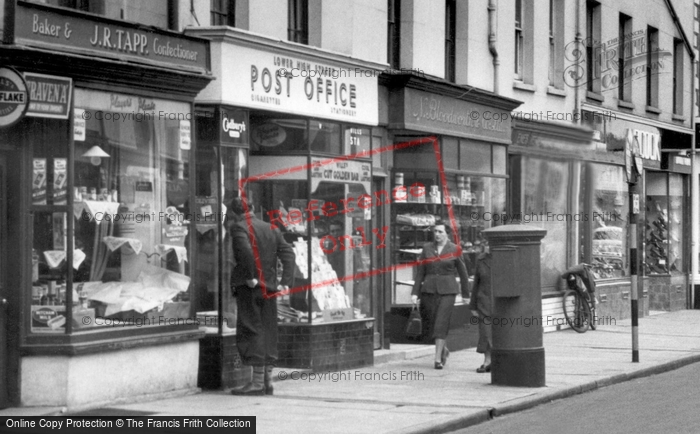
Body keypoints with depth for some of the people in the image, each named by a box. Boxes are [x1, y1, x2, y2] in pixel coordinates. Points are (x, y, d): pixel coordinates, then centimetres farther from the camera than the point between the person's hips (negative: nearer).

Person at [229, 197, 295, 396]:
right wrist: (286, 281, 3)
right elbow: (288, 253, 6)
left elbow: (246, 251, -24)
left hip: (249, 287, -6)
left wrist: (250, 277, -16)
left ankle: (258, 382, -8)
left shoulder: (239, 228, -6)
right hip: (269, 287, 6)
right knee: (268, 331, 10)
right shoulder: (272, 229, 13)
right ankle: (267, 379, 11)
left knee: (251, 331, -5)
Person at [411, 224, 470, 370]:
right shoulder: (427, 248, 6)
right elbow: (420, 272, 7)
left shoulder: (454, 250, -1)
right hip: (429, 290, 3)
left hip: (447, 291, -3)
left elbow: (462, 273, 7)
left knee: (441, 324, -12)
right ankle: (444, 350, 33)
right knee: (432, 324, 8)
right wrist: (415, 293, 0)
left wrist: (466, 295, 10)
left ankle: (438, 359, -11)